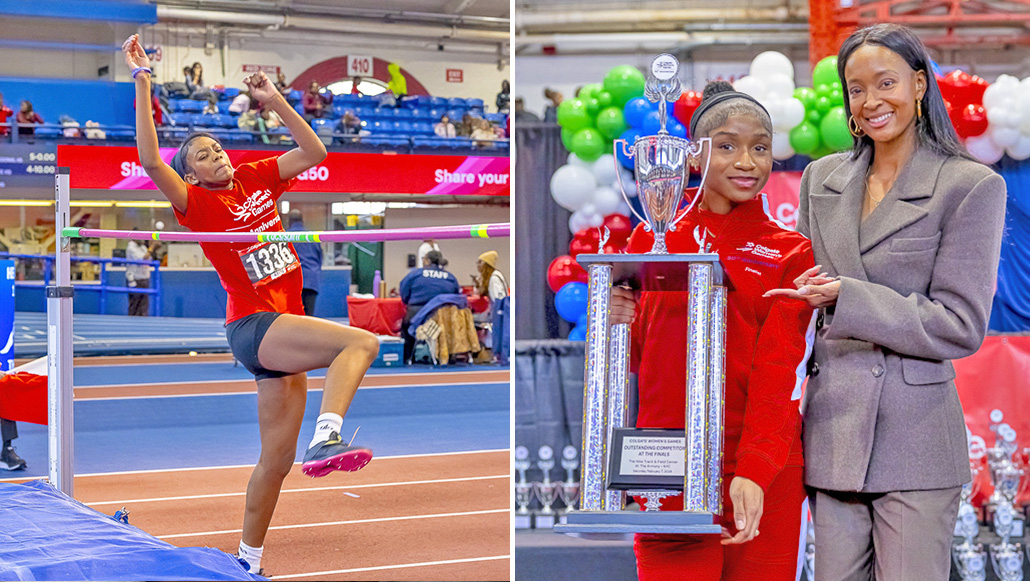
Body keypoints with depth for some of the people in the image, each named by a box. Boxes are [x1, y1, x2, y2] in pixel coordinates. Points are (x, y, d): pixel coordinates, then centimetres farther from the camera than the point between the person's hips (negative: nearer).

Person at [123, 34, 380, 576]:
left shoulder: (256, 178, 12)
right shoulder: (197, 203, -4)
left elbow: (314, 151, 13)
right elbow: (151, 161, -19)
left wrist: (275, 101, 4)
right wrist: (142, 83, -23)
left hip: (283, 335, 6)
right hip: (253, 326, -6)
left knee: (276, 458, 9)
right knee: (360, 341, -28)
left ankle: (248, 562, 19)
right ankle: (325, 438, -41)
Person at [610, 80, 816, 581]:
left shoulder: (790, 254, 5)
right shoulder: (653, 239, 9)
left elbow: (777, 371, -7)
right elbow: (635, 358, 13)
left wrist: (753, 473, -21)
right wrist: (616, 323, -10)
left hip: (762, 482, 0)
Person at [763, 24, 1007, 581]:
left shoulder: (972, 186, -3)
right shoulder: (821, 179, 13)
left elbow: (961, 325, -9)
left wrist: (847, 299, -16)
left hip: (915, 439, -5)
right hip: (832, 430, 5)